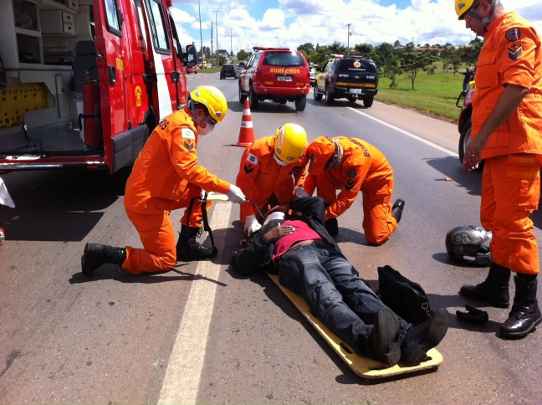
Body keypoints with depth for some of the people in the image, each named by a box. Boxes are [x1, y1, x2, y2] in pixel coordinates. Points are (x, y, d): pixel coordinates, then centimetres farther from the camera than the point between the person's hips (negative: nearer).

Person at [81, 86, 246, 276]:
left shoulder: (178, 119, 11)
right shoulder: (183, 128, -19)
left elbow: (183, 167, 13)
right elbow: (189, 169, -31)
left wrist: (206, 186, 2)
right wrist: (226, 188, -28)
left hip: (150, 193, 10)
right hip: (147, 202, -10)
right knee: (165, 260, 0)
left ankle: (186, 244, 17)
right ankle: (102, 253, 0)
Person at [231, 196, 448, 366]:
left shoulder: (302, 219, 46)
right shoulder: (263, 235, 35)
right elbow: (240, 264, 19)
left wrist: (295, 202, 57)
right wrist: (266, 238, 7)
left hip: (326, 251, 3)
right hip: (295, 256, -3)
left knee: (356, 288, -30)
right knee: (327, 297, -37)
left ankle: (405, 337, -59)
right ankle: (368, 339, -68)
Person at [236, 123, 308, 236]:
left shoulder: (301, 153, -26)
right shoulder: (259, 149, -38)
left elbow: (300, 175, -4)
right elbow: (244, 181, -34)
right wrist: (249, 216, -34)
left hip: (282, 190, 3)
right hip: (257, 190, -3)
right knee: (251, 228, 0)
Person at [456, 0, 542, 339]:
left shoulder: (513, 30, -7)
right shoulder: (495, 38, 24)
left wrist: (483, 135, -22)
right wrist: (481, 141, 21)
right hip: (500, 147, 11)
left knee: (514, 222, -9)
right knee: (496, 219, 15)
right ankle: (497, 287, 27)